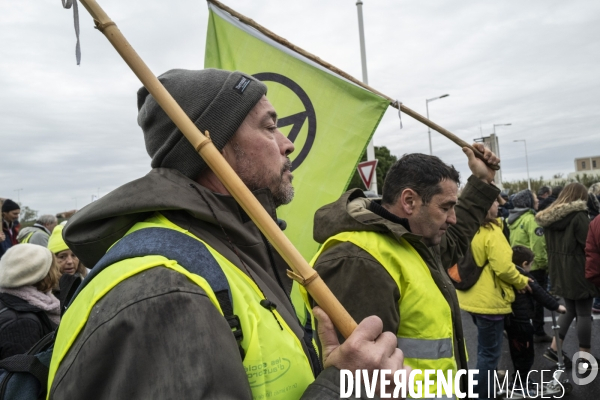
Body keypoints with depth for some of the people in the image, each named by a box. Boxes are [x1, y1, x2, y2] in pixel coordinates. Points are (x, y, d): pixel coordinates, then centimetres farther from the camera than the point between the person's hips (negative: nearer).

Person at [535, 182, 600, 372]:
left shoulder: (549, 217, 6)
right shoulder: (578, 216, -15)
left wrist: (556, 268, 17)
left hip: (559, 272, 7)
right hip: (578, 272, -7)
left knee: (570, 310, 18)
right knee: (584, 314, 5)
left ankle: (553, 348, 16)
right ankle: (584, 357, 13)